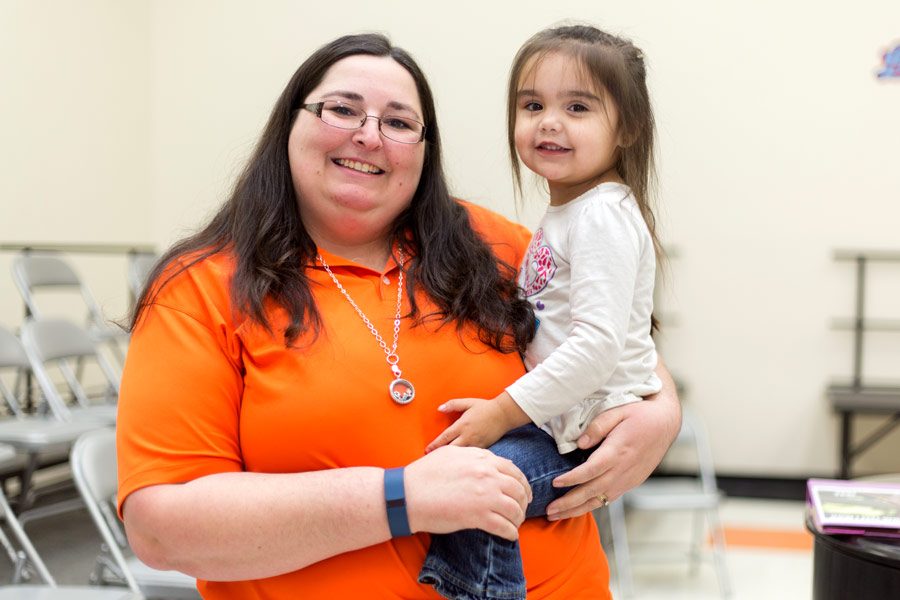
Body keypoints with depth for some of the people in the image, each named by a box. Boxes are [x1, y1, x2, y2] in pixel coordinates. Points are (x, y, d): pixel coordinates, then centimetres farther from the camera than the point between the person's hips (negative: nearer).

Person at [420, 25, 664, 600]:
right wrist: (503, 410, 13)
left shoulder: (603, 217, -17)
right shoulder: (568, 211, 15)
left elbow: (599, 341, -26)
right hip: (558, 418, 10)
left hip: (594, 428, -10)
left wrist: (504, 411, -23)